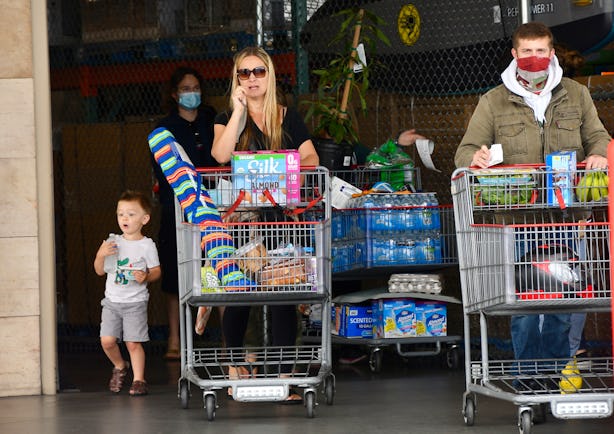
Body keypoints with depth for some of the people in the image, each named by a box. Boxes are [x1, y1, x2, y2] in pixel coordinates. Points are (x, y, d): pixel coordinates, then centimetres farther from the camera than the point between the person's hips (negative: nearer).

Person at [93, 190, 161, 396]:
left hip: (135, 302, -3)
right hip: (112, 300, 3)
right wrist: (100, 255, -10)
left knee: (133, 342, -6)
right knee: (107, 340, -5)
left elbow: (156, 271, 0)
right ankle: (120, 367, 22)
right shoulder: (113, 242, 6)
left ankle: (138, 379, 6)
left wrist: (146, 277, -21)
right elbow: (100, 271, 9)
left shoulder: (147, 245, -4)